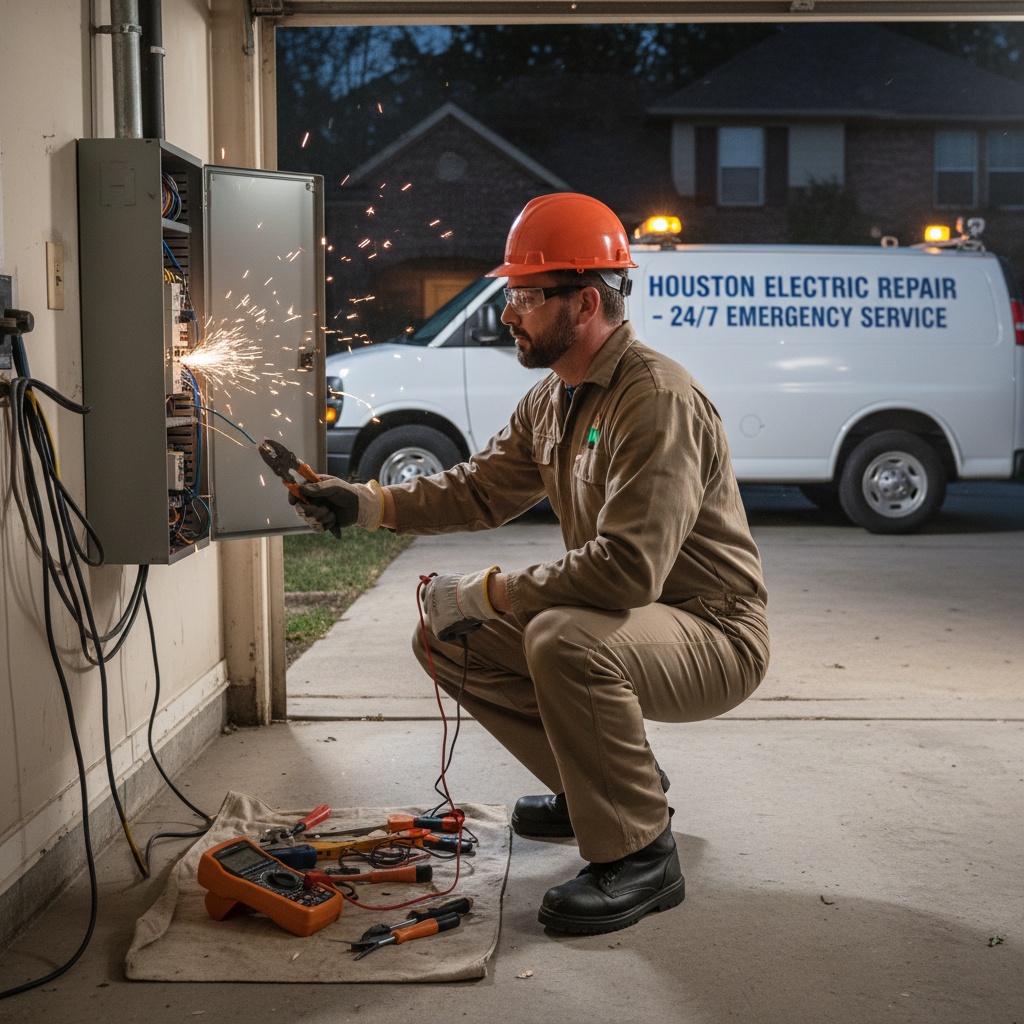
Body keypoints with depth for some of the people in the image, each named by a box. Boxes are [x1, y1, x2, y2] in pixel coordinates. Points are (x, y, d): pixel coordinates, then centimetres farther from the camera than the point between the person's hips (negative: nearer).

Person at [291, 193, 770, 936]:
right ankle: (613, 782, 18)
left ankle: (640, 856, -17)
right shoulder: (554, 400, 7)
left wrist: (487, 593, -25)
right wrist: (367, 504, 0)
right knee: (446, 638, 6)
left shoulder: (659, 400, -25)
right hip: (624, 621, 10)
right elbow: (483, 488, 12)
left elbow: (629, 568, -34)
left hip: (715, 638, -10)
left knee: (564, 640, -37)